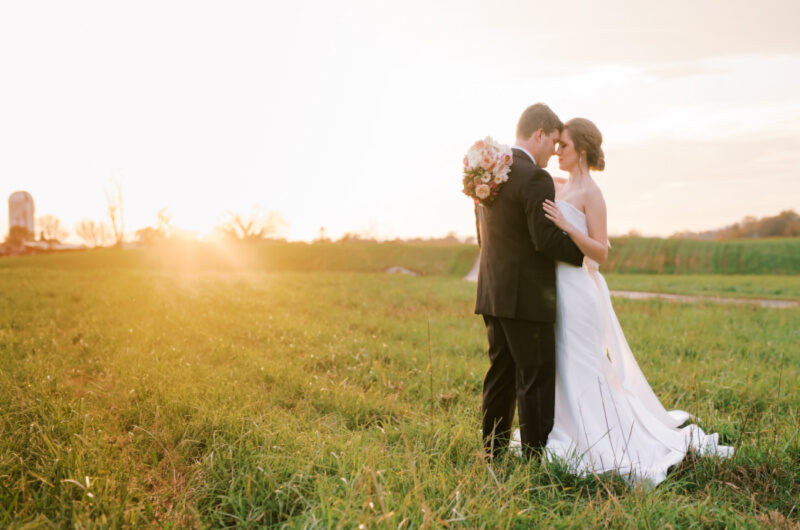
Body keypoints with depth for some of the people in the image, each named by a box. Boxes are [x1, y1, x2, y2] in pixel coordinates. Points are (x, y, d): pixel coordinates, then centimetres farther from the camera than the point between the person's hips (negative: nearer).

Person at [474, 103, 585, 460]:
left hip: (493, 294, 9)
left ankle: (492, 456, 20)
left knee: (501, 373, 14)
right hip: (527, 297, -8)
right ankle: (537, 458, 3)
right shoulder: (534, 177, -15)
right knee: (537, 378, -1)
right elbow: (547, 240, -19)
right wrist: (588, 253, -4)